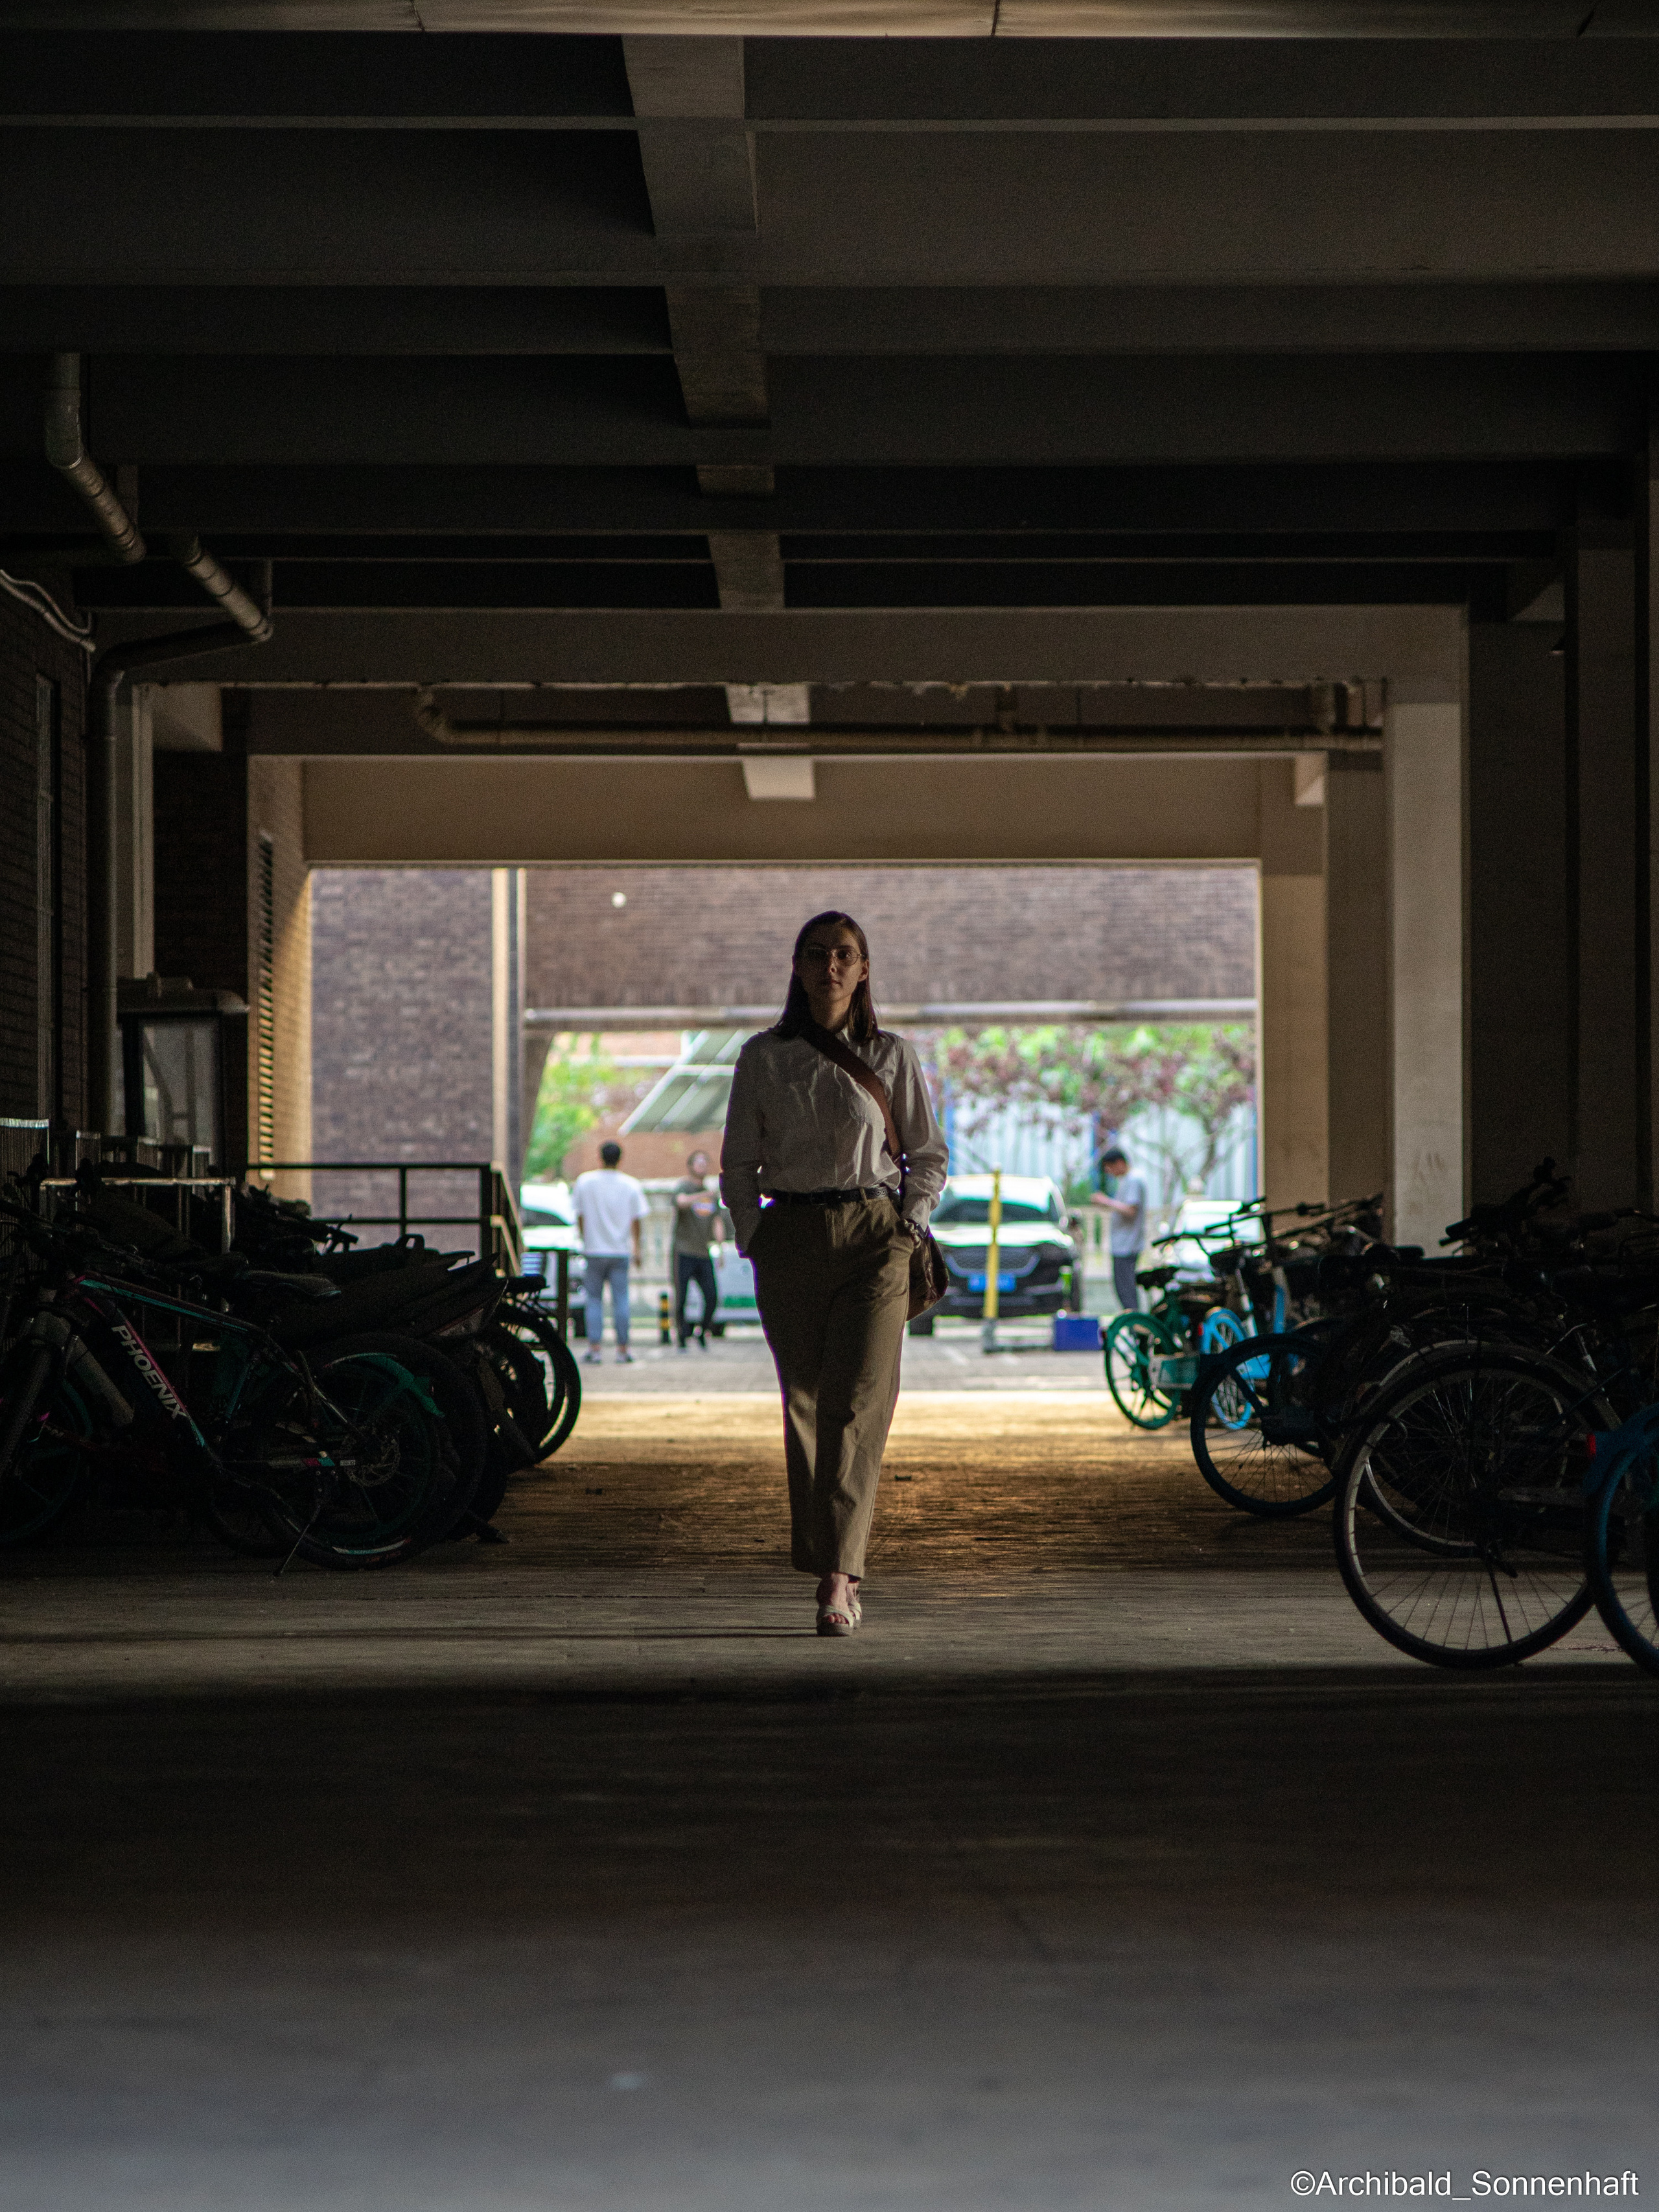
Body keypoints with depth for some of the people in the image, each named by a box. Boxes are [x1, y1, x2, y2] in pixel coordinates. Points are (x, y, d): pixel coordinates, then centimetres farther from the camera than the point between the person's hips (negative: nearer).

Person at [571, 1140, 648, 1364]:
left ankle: (594, 1348, -1)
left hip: (594, 1251, 0)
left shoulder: (585, 1182, -2)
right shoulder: (630, 1185, -2)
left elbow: (580, 1217, 3)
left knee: (594, 1300, 6)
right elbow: (636, 1219, 1)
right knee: (621, 1300, 4)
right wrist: (637, 1248, 10)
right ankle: (622, 1350, 4)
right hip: (620, 1251, 0)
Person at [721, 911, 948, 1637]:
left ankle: (837, 1579, -19)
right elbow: (738, 1162, 11)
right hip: (790, 1241, 2)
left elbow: (929, 1155, 13)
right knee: (804, 1407, 4)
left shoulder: (893, 1057, 5)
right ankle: (835, 1573, 14)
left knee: (858, 1406, -13)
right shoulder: (763, 1057, 7)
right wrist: (751, 1236, 0)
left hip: (873, 1235, -2)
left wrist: (909, 1224, 0)